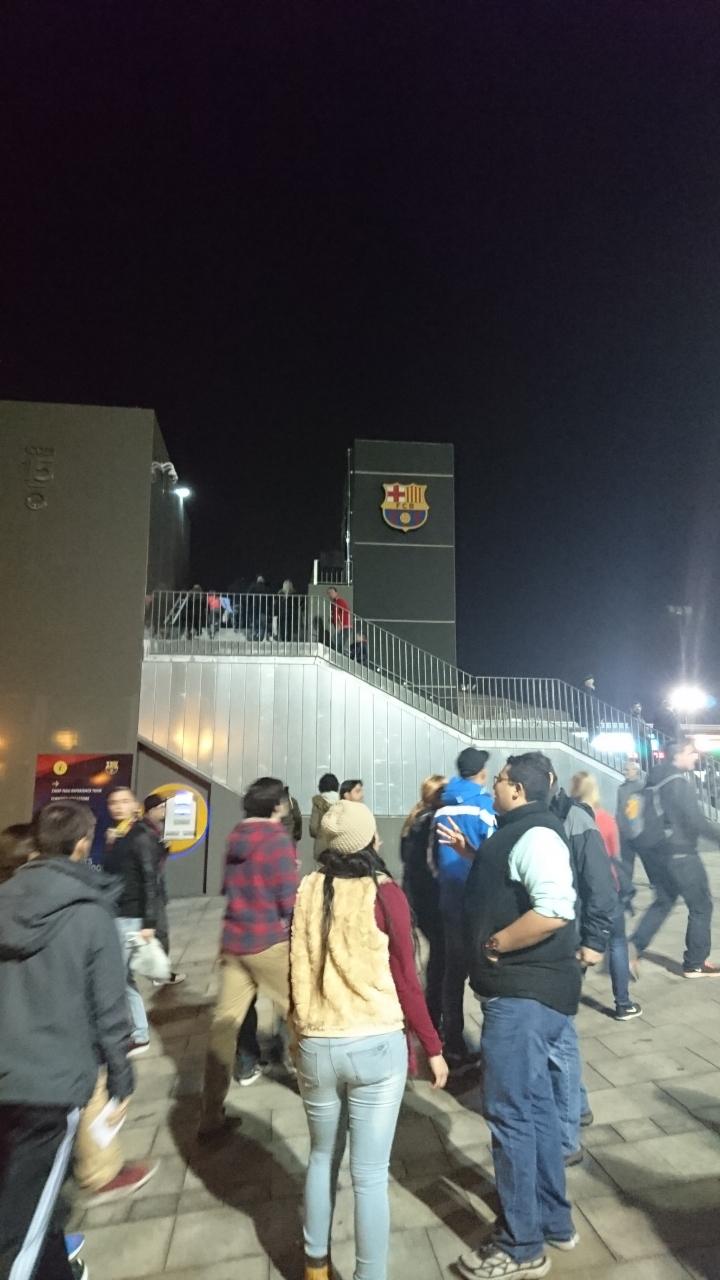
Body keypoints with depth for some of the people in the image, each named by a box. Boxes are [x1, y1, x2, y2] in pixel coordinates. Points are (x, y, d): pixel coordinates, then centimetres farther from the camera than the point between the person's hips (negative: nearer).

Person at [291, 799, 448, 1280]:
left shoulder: (308, 890, -4)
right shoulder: (386, 893, -14)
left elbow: (299, 968, 7)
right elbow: (405, 980, -8)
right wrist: (433, 1046, 4)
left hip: (316, 1045, 4)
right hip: (377, 1046, -4)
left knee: (323, 1156, 25)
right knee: (370, 1174, 10)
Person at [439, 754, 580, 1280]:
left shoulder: (534, 834, -20)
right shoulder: (518, 833, 12)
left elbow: (555, 908, -34)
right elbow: (505, 886, 23)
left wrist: (494, 945, -23)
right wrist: (470, 852, 12)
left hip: (525, 992, -10)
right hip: (525, 989, 10)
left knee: (509, 1111, 2)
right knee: (533, 1104, 21)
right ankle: (554, 1221, 37)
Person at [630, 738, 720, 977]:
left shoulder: (655, 781, 10)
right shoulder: (680, 782, -17)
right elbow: (697, 822, -20)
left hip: (657, 852, 8)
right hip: (680, 854, -8)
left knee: (664, 901, 18)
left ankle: (634, 946, 6)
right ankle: (695, 964, 18)